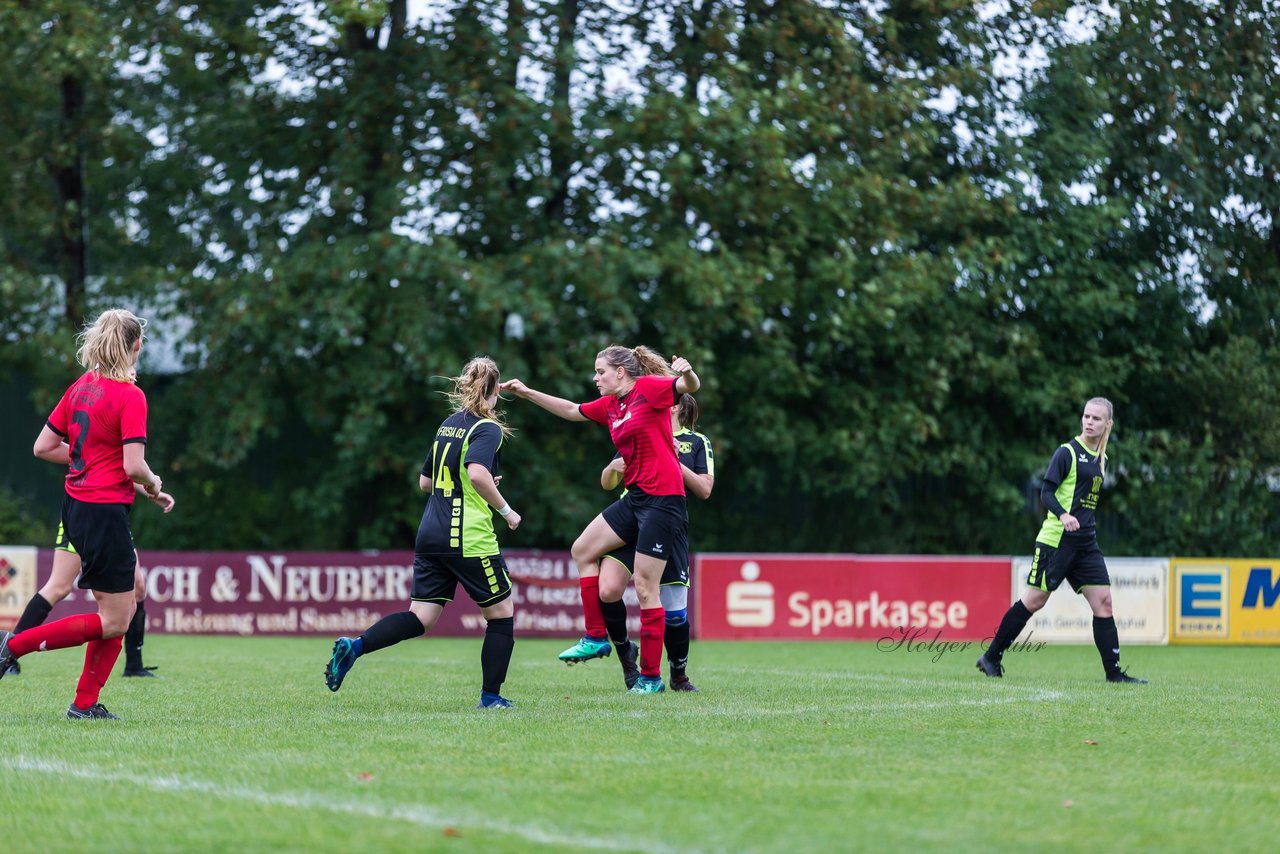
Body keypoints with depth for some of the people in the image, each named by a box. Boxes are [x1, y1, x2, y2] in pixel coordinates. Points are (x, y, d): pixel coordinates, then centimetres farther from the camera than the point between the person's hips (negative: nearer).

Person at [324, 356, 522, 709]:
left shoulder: (449, 424, 16)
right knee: (502, 612, 9)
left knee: (420, 617, 5)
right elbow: (477, 473, -26)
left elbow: (425, 481, 23)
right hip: (469, 538, -7)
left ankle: (354, 646, -15)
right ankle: (490, 696, 9)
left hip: (430, 535, 7)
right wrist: (505, 510, -14)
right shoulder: (487, 429, -8)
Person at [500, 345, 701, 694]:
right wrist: (527, 393, 28)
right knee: (583, 549, 12)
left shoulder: (649, 387, -9)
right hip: (635, 497, 9)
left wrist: (687, 373, -44)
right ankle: (596, 637, 17)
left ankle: (651, 676, 0)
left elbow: (690, 386, -22)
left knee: (645, 587, -7)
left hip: (663, 499, -9)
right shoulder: (609, 406, 15)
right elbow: (572, 411, 29)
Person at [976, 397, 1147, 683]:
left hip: (1086, 543, 7)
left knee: (1103, 601, -2)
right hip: (1056, 539, -7)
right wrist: (1063, 515, -30)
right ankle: (991, 657, 7)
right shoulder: (1067, 453, -7)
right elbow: (1046, 491, -14)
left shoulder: (1100, 459, 15)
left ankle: (1114, 672, -1)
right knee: (1034, 600, -5)